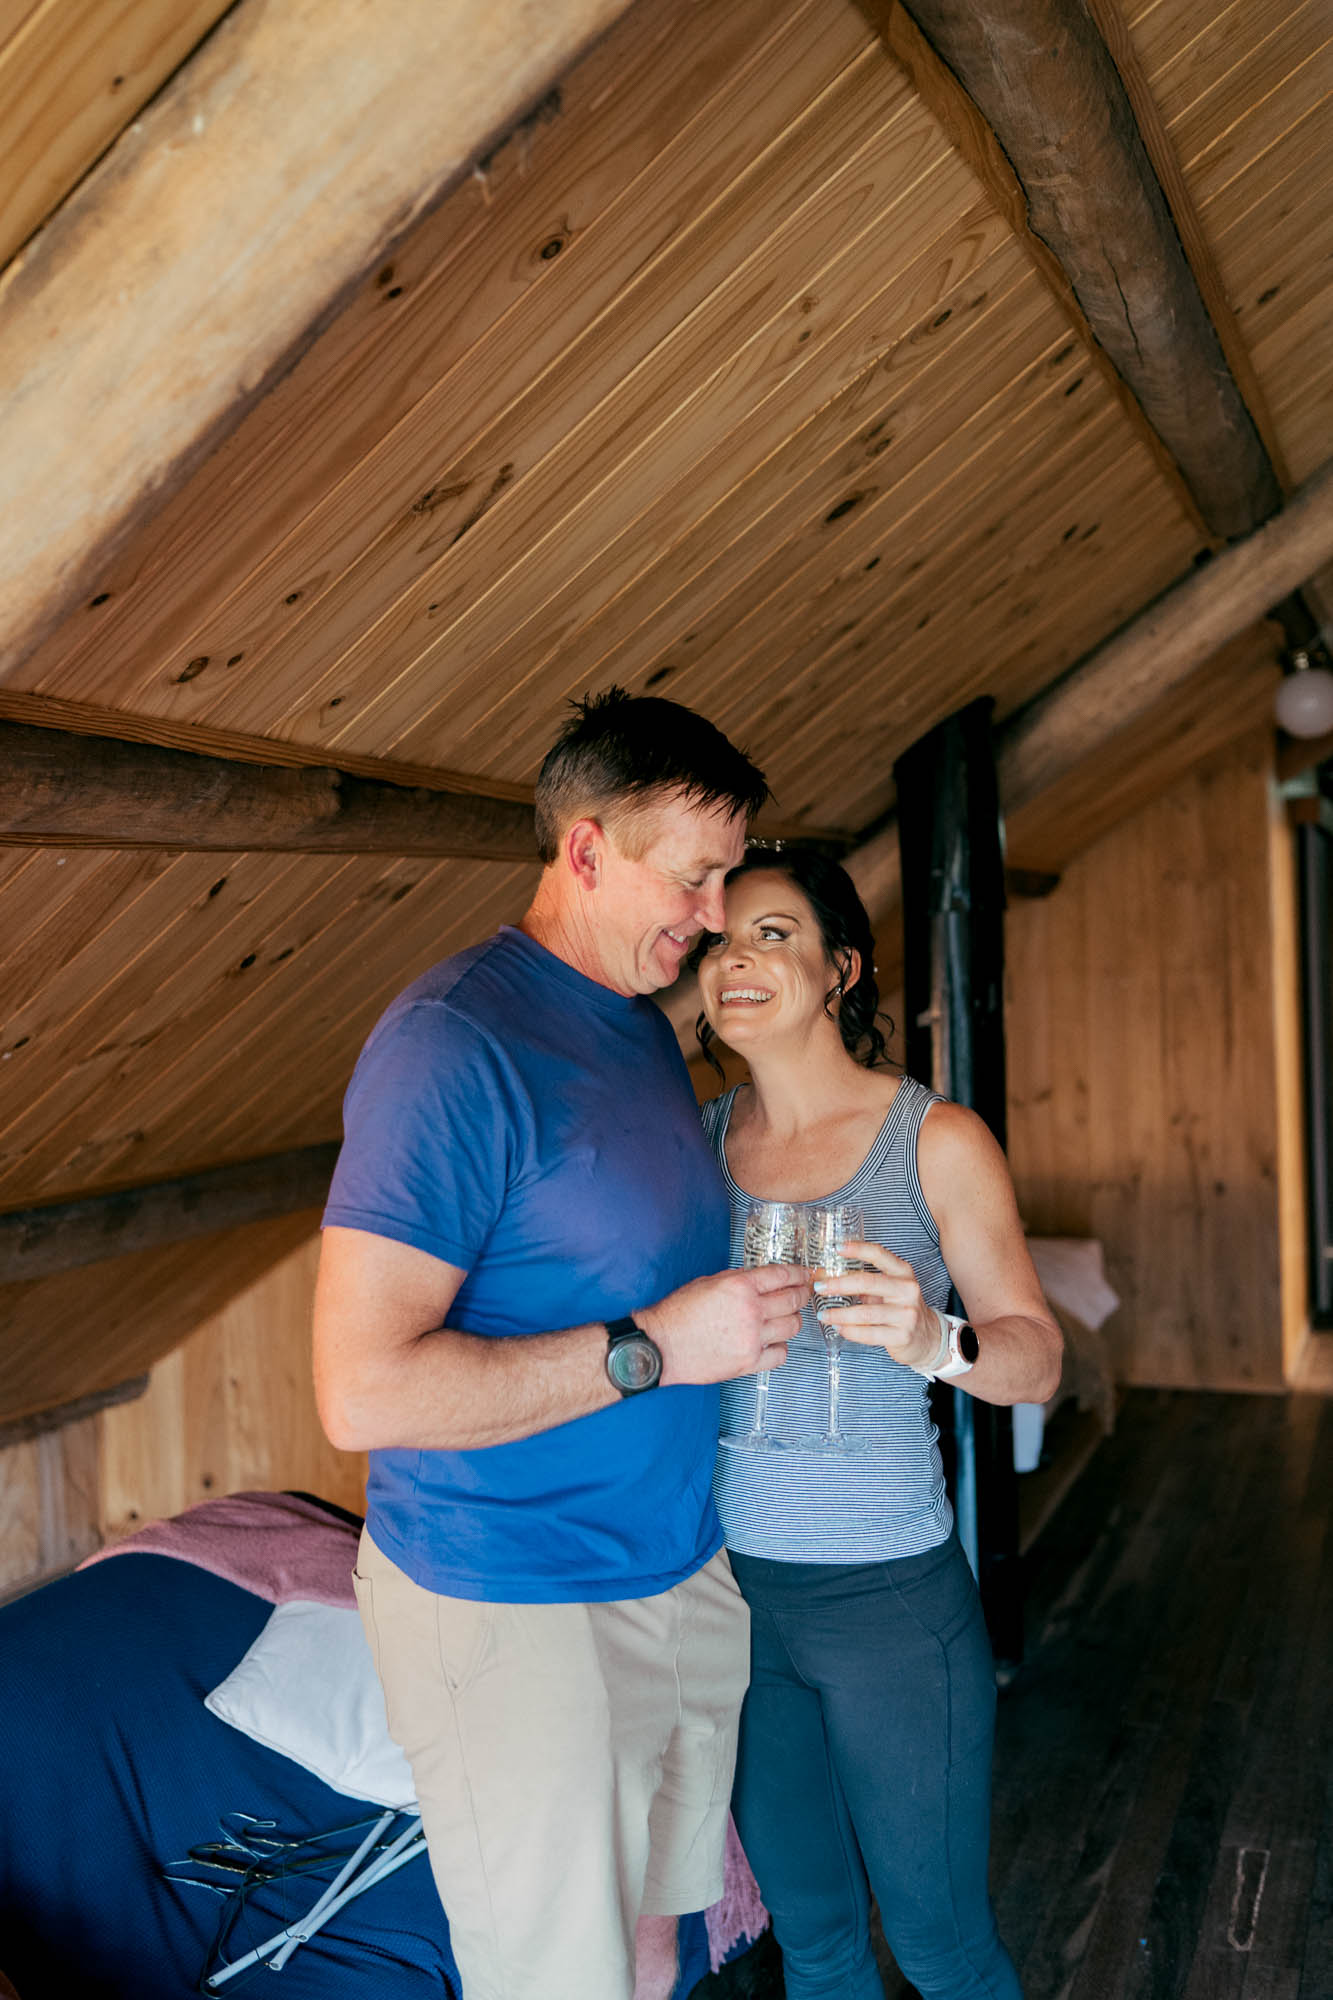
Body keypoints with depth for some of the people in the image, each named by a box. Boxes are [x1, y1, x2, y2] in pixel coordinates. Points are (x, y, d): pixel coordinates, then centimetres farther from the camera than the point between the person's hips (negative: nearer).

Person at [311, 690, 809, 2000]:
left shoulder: (645, 1026, 8)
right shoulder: (454, 1043, -21)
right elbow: (362, 1388, -26)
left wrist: (749, 1303, 6)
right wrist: (654, 1348, -24)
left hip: (676, 1574, 8)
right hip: (512, 1610, -8)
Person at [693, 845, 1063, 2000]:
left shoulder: (937, 1140, -9)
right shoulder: (698, 1141, 1)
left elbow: (1037, 1359, -7)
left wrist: (933, 1339, -25)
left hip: (889, 1594, -3)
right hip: (729, 1583, 3)